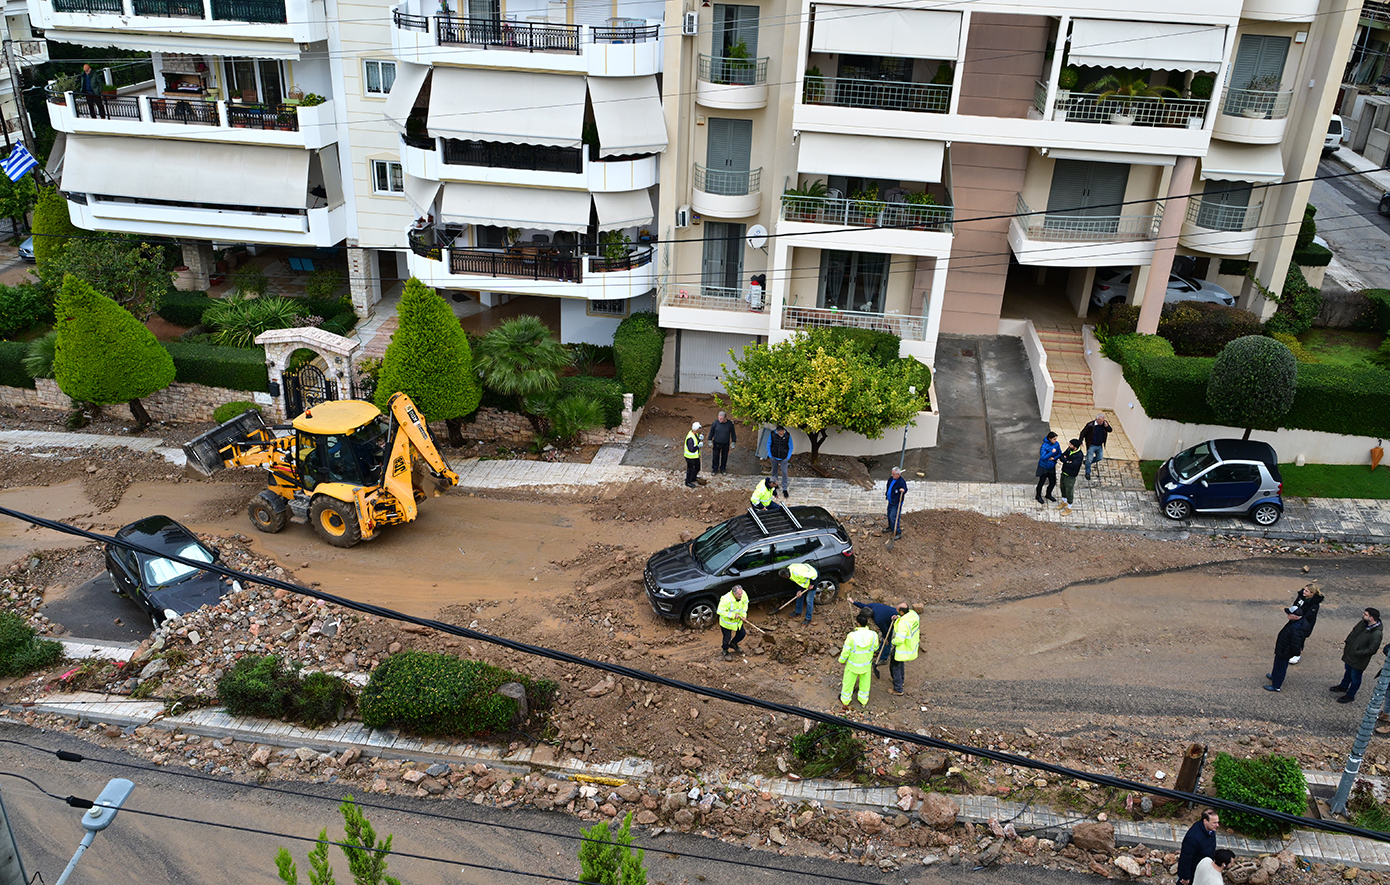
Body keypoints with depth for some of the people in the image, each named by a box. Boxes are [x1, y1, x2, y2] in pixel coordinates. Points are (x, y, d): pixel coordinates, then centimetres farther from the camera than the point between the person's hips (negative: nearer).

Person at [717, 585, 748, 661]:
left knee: (741, 634, 19)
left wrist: (744, 614, -7)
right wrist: (733, 615, -33)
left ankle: (733, 644, 49)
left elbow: (745, 603, 2)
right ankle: (725, 651, 36)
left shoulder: (743, 594, -19)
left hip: (738, 620, 6)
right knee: (727, 638, 7)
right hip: (727, 622, -6)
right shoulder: (726, 600, -39)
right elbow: (720, 611, -33)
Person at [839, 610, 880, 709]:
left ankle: (845, 702, 39)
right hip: (866, 664, 2)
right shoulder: (873, 635, -26)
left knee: (848, 682, 21)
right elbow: (875, 647, -6)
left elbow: (846, 651, -19)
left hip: (853, 664, -2)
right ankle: (863, 701, 46)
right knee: (865, 682, 26)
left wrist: (842, 660, 0)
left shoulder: (852, 636, -32)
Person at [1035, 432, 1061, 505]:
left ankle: (1048, 494, 40)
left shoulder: (1056, 444, -9)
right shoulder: (1044, 446, -25)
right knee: (1041, 482, 11)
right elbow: (1043, 457, -32)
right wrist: (1052, 452, -37)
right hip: (1043, 467, -5)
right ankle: (1038, 495, 34)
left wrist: (1054, 458, -17)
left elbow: (1060, 454, 1)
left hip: (1051, 467, 5)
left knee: (1053, 482, 14)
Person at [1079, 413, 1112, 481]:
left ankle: (1087, 462, 37)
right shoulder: (1090, 425, -19)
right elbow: (1083, 433, -12)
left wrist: (1107, 426, -21)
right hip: (1091, 446, -5)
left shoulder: (1105, 423, -6)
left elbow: (1110, 430, 1)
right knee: (1089, 459, 1)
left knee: (1100, 457, 13)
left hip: (1100, 446, 5)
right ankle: (1087, 473, 20)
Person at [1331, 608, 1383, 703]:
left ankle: (1350, 695, 33)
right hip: (1350, 654, 8)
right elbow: (1353, 632, 9)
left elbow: (1371, 650, -26)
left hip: (1359, 660, -8)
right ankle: (1343, 686, 53)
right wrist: (1346, 642, 3)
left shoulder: (1376, 634, -32)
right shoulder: (1363, 623, -9)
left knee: (1355, 677, 13)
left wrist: (1357, 653, -22)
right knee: (1348, 671, 30)